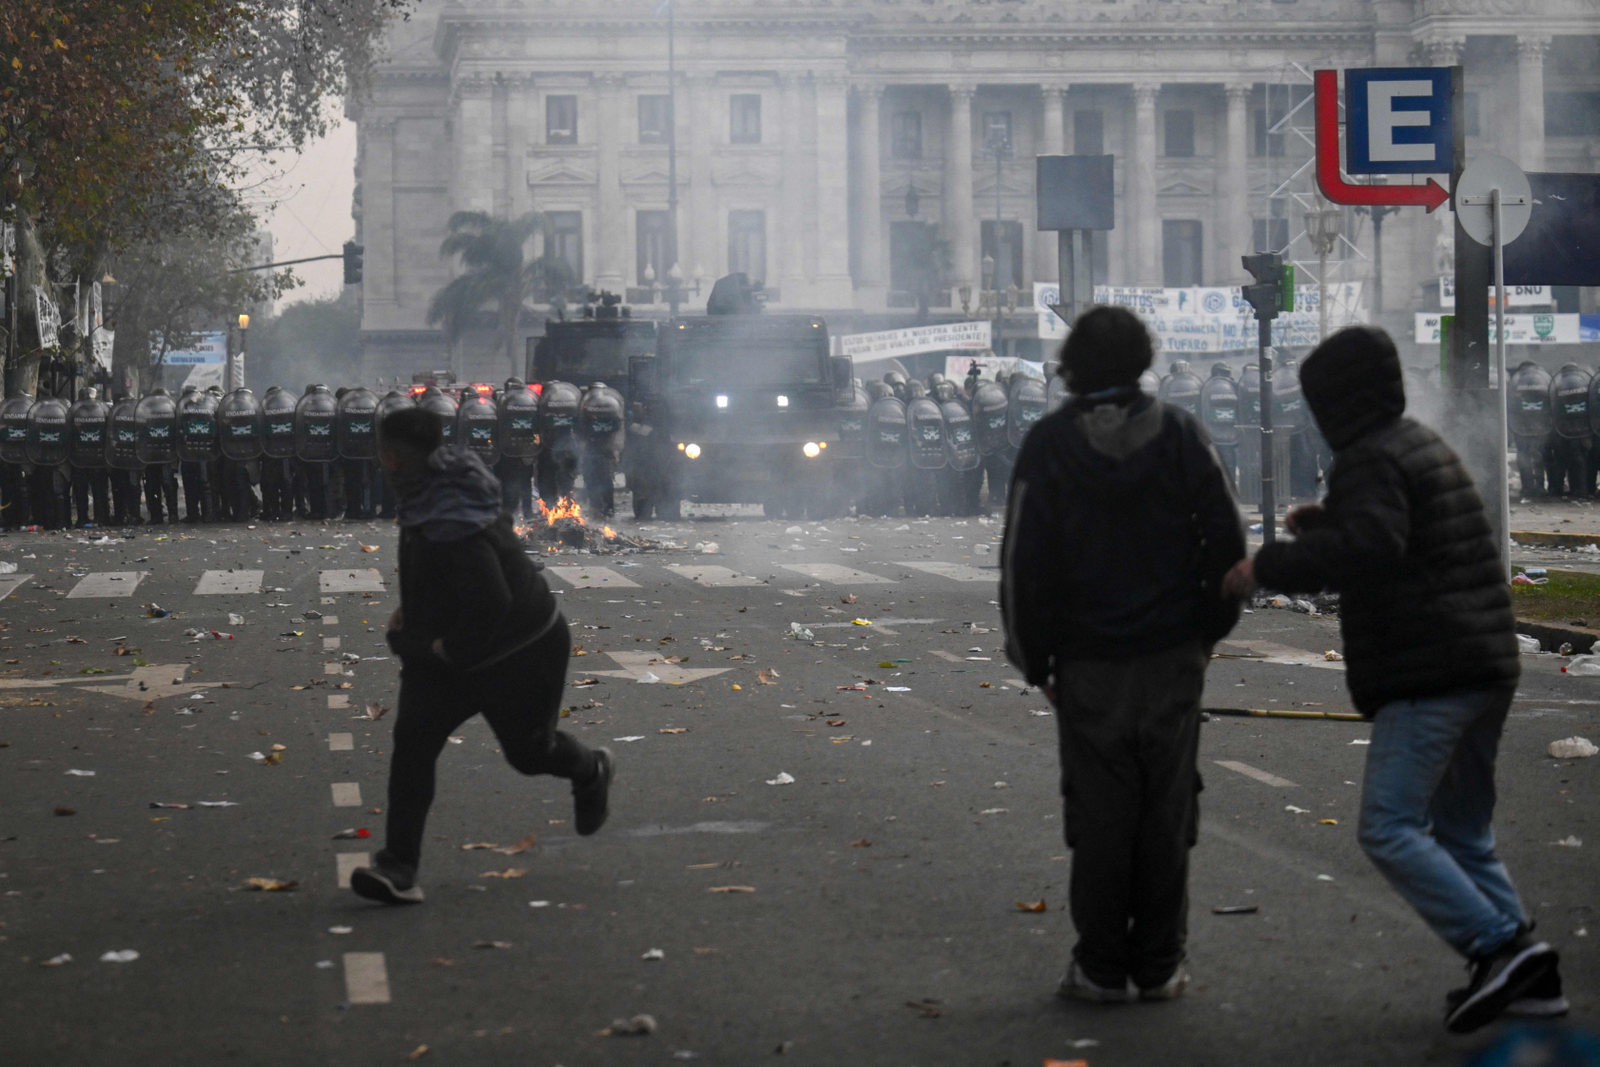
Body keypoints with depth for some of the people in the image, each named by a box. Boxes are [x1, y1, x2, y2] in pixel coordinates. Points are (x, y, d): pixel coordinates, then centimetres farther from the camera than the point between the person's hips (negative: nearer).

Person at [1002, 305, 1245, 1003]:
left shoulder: (1050, 443, -3)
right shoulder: (1179, 434, 0)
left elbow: (1024, 565, -4)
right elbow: (1227, 543, 1)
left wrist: (1035, 659, 5)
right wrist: (1209, 628, 13)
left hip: (1089, 664, -1)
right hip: (1174, 657, 1)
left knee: (1099, 814, 4)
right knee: (1166, 810, 6)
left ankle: (1102, 968, 7)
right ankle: (1159, 966, 9)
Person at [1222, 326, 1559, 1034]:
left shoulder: (1370, 460, -11)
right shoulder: (1426, 446, 21)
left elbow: (1371, 545, -28)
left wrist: (1269, 567, -21)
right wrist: (1320, 522, 31)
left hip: (1427, 678, -10)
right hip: (1488, 668, 10)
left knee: (1388, 827, -11)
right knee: (1462, 831, 16)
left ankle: (1497, 947, -18)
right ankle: (1529, 972, 9)